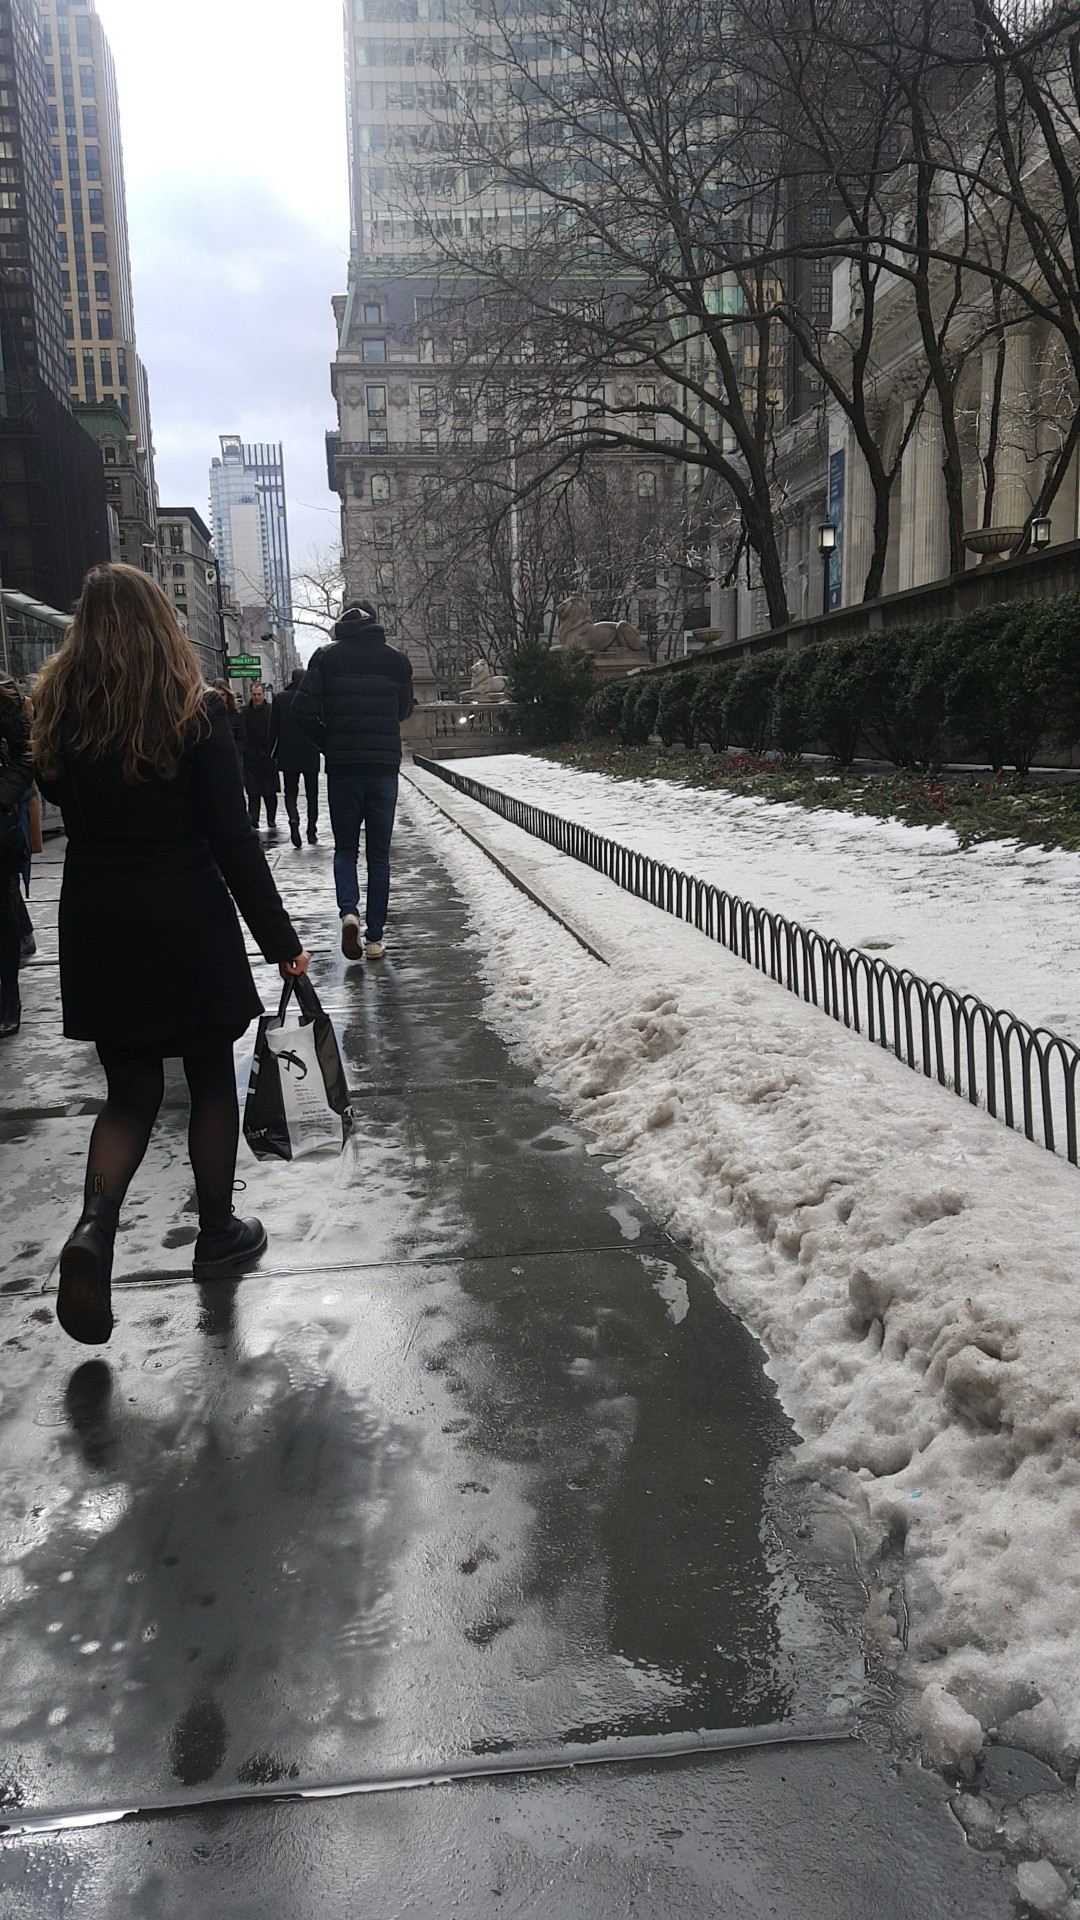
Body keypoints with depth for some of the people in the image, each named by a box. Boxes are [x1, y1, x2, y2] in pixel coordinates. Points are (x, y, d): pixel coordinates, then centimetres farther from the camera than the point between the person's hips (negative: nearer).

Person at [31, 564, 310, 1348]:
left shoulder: (60, 713, 0)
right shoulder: (196, 712, -11)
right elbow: (233, 838, -12)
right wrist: (280, 938, -7)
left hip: (97, 930, 4)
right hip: (189, 923, -3)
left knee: (131, 1092, 15)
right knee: (212, 1080, 15)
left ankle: (95, 1224, -9)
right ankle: (218, 1232, 28)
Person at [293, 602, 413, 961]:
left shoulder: (327, 656, -1)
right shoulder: (395, 659, 2)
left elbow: (303, 709, -8)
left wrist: (327, 743, 5)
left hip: (342, 769, -1)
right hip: (384, 767, 1)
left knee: (345, 848, 12)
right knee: (379, 854, 8)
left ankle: (349, 911, -13)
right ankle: (374, 938, 8)